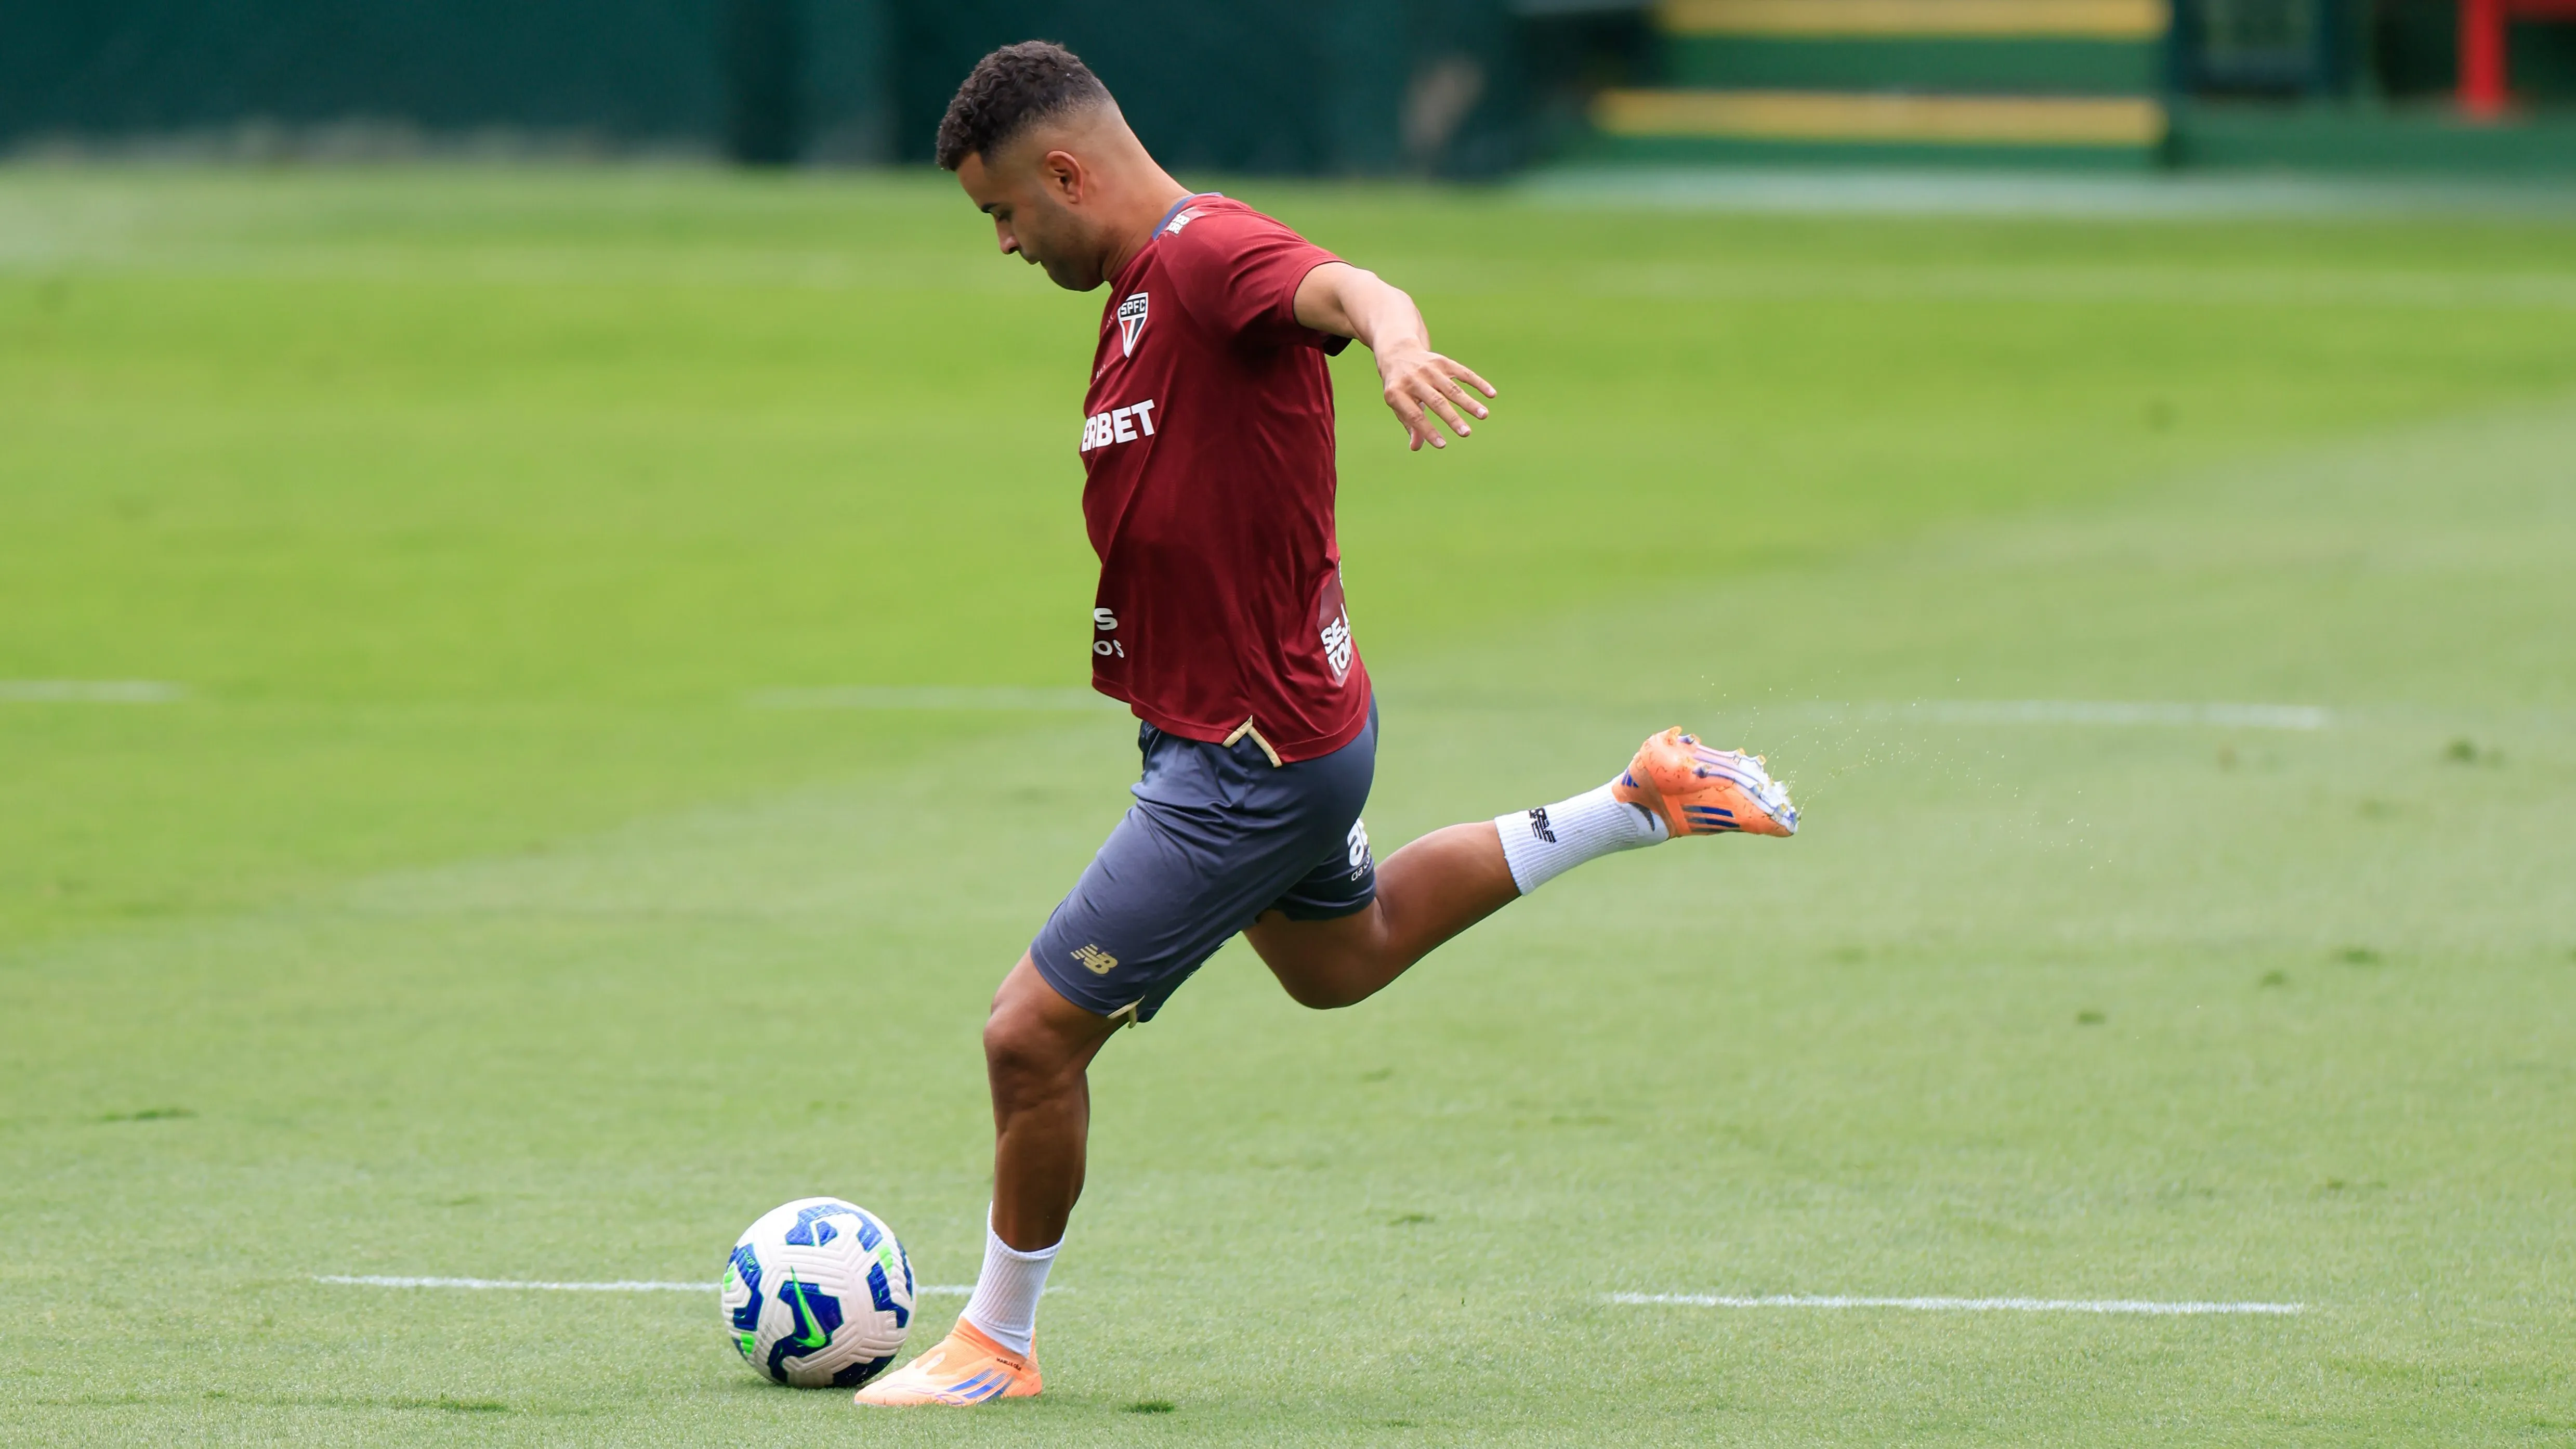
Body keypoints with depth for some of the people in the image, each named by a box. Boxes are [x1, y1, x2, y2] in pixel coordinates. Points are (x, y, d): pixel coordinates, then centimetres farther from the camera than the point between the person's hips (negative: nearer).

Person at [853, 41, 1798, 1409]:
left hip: (1253, 757, -11)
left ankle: (996, 1344, 12)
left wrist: (1397, 340, -67)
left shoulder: (1209, 254, -23)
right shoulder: (1144, 283, 8)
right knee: (1338, 958, 36)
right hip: (1288, 718, 11)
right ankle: (1640, 805, 39)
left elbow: (1348, 290, -45)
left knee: (1032, 1031, -6)